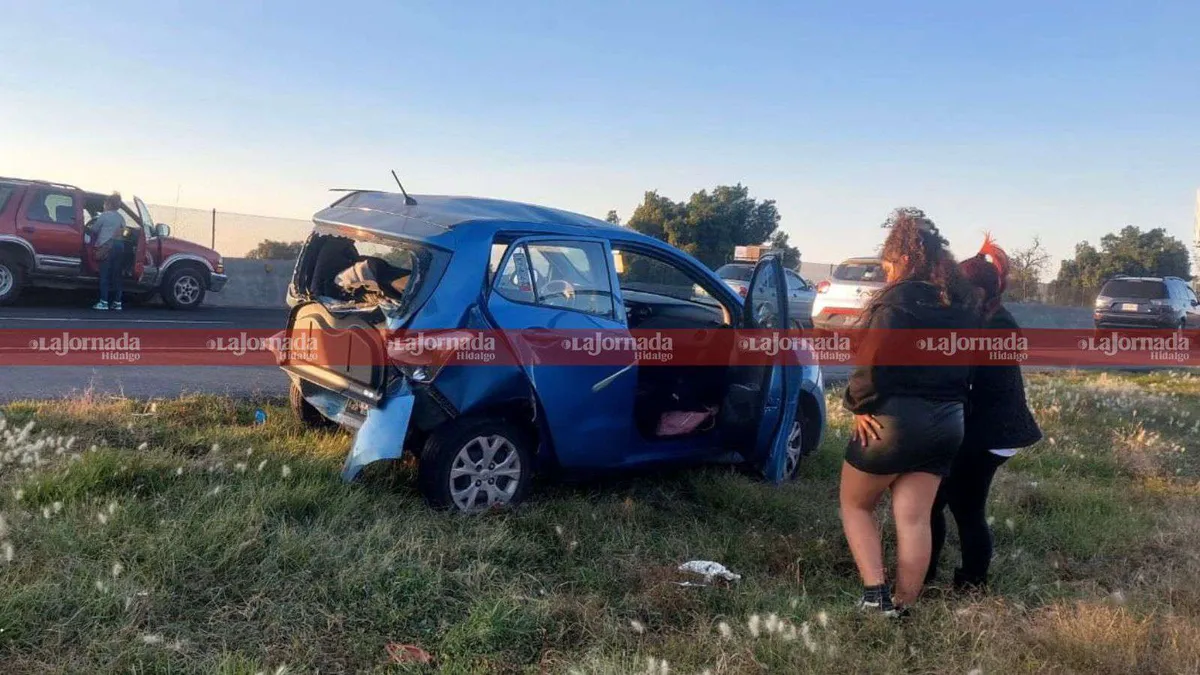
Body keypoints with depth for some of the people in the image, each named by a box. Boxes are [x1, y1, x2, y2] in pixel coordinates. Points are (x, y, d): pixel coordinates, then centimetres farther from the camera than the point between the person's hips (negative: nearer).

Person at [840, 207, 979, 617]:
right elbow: (967, 368, 16)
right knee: (914, 519, 9)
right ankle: (902, 607, 15)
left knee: (856, 505, 13)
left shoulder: (898, 299, -14)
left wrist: (860, 405, -12)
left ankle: (876, 592, 3)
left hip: (894, 418, -7)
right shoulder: (961, 304, 10)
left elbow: (873, 361, -23)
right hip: (946, 422, 7)